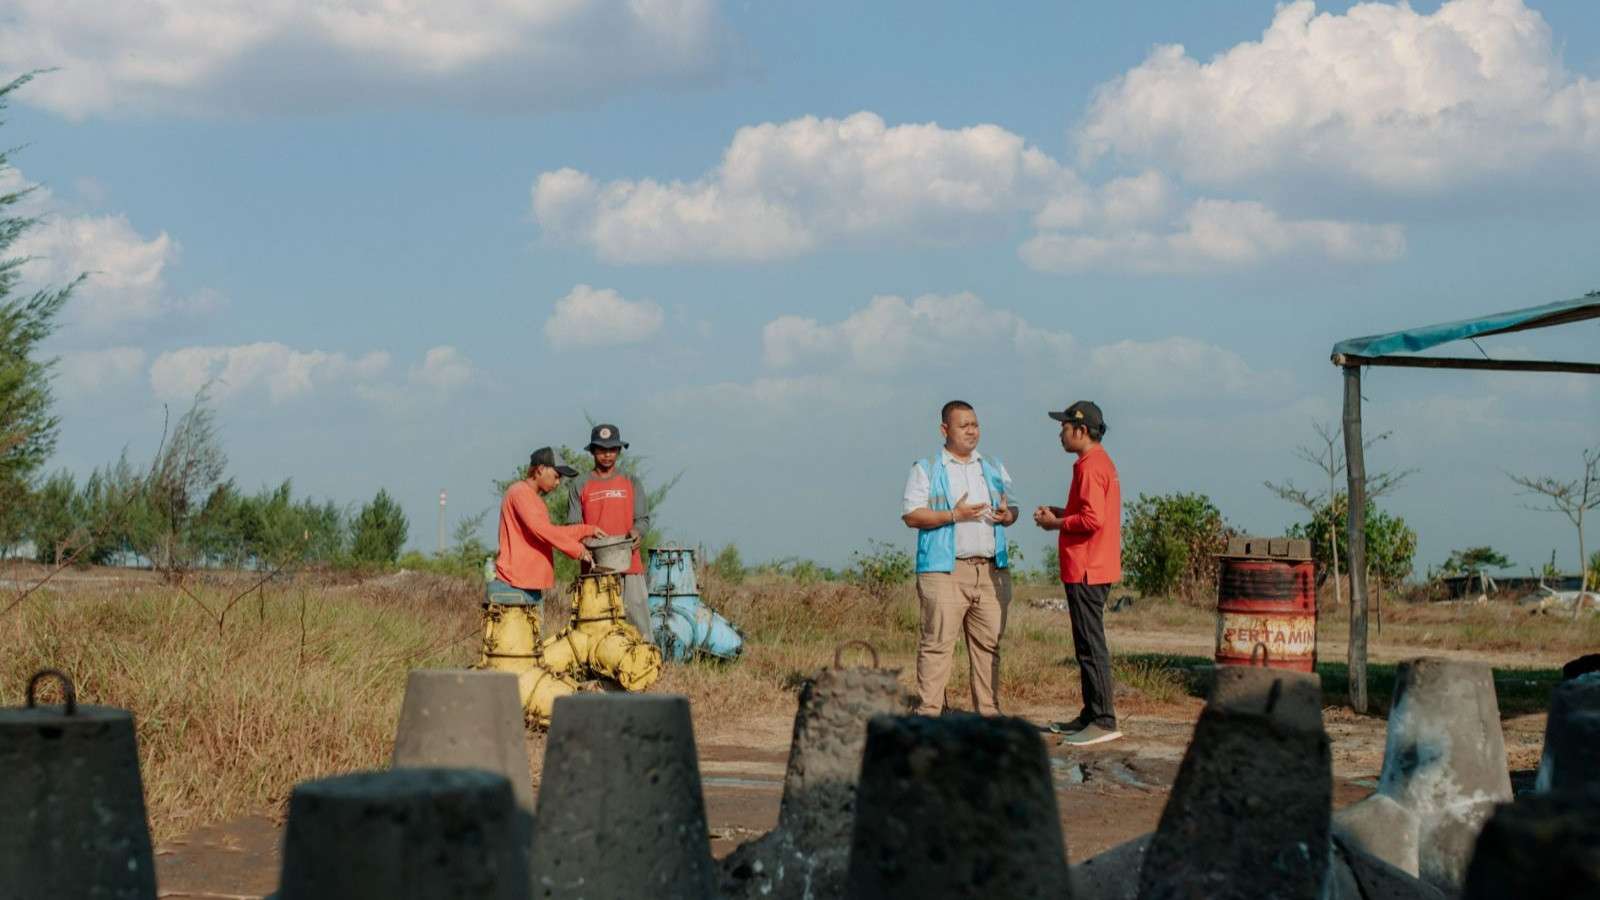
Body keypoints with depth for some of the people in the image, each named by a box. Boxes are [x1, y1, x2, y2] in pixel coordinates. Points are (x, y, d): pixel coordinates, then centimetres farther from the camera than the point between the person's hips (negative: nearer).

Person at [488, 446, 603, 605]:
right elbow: (540, 529, -21)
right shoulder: (519, 492, -10)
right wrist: (576, 549, -17)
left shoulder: (533, 497, 21)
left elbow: (551, 531, 28)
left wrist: (588, 530, 23)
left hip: (530, 587, 10)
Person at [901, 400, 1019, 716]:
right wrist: (953, 515, -15)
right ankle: (928, 711, -7)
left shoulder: (993, 468, 19)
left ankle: (988, 710, 11)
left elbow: (1013, 506, 21)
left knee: (989, 642, 5)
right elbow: (911, 516, -4)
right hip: (946, 570, -5)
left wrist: (1007, 514, -3)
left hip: (991, 570, 5)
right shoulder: (926, 469, 4)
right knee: (937, 642, -8)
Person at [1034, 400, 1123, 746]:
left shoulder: (1090, 467, -16)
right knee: (1088, 645, 15)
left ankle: (1103, 722, -8)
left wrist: (1056, 523, -10)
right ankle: (1090, 717, 20)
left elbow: (1093, 520, -24)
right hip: (1093, 569, 11)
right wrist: (1059, 512, 13)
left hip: (1086, 571, -11)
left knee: (1091, 646, -9)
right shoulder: (1101, 463, 17)